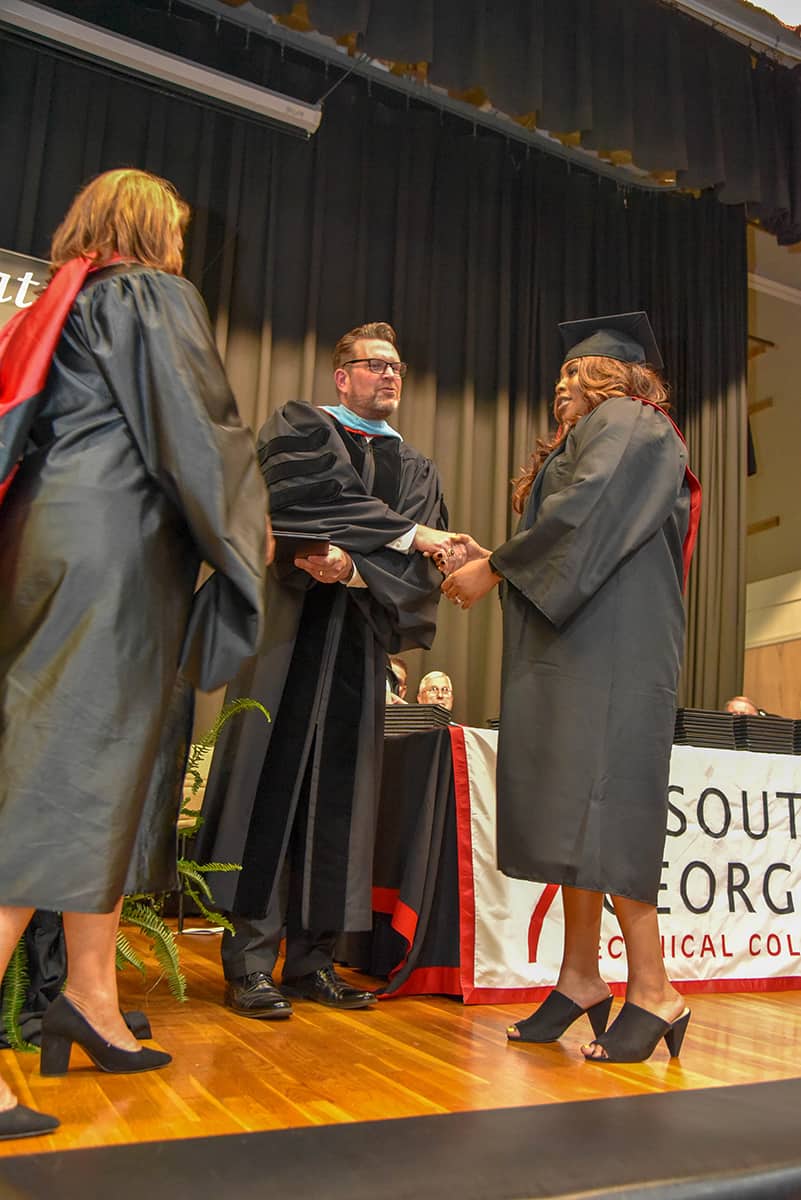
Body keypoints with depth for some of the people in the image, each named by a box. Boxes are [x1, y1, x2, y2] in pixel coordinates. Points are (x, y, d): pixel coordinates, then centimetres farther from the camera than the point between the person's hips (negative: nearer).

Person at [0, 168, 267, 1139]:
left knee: (98, 775, 10)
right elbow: (199, 431, -8)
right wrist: (245, 525, 5)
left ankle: (91, 997, 14)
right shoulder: (156, 297, 0)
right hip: (119, 555, -8)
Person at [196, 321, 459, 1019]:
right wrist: (408, 532, -9)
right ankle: (251, 960, -2)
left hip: (359, 640, 4)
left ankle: (312, 959, 8)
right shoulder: (298, 427, 11)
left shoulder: (417, 469, 19)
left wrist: (354, 563, -16)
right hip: (291, 625, -4)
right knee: (274, 778, -7)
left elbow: (420, 565, 4)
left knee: (340, 791, 2)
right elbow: (316, 494, -11)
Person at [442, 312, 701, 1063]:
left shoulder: (625, 422, 0)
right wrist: (493, 561, 13)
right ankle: (581, 979, 10)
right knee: (576, 812, 5)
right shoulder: (591, 439, 28)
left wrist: (496, 569, -9)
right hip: (574, 648, 9)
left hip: (609, 650, -9)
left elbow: (583, 518, -15)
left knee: (600, 814, -13)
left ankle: (652, 993, -7)